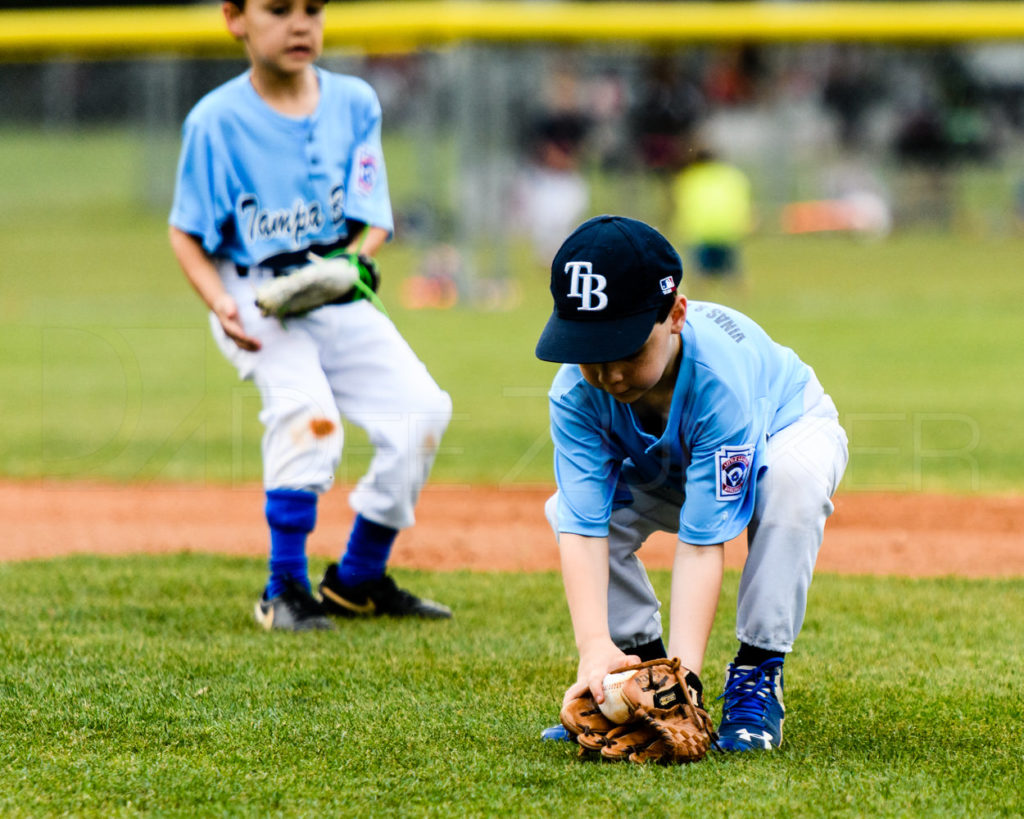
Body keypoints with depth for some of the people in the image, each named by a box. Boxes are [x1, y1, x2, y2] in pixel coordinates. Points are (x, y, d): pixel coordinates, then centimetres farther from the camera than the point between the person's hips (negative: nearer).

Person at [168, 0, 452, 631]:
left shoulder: (355, 103, 0)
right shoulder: (217, 121, -11)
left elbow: (371, 220, -2)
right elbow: (187, 233, -5)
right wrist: (220, 302, -22)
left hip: (336, 295, 5)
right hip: (258, 298, -5)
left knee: (421, 408, -4)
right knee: (305, 407, -29)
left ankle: (360, 579, 14)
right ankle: (286, 590, -19)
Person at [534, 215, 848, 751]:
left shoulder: (719, 378, -43)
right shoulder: (577, 391, -33)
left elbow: (702, 541, -44)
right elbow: (584, 530, -39)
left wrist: (684, 670, -52)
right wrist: (594, 648, -53)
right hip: (663, 473, 4)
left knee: (791, 478, -38)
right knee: (566, 510, -22)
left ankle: (756, 675, -26)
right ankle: (639, 658, -2)